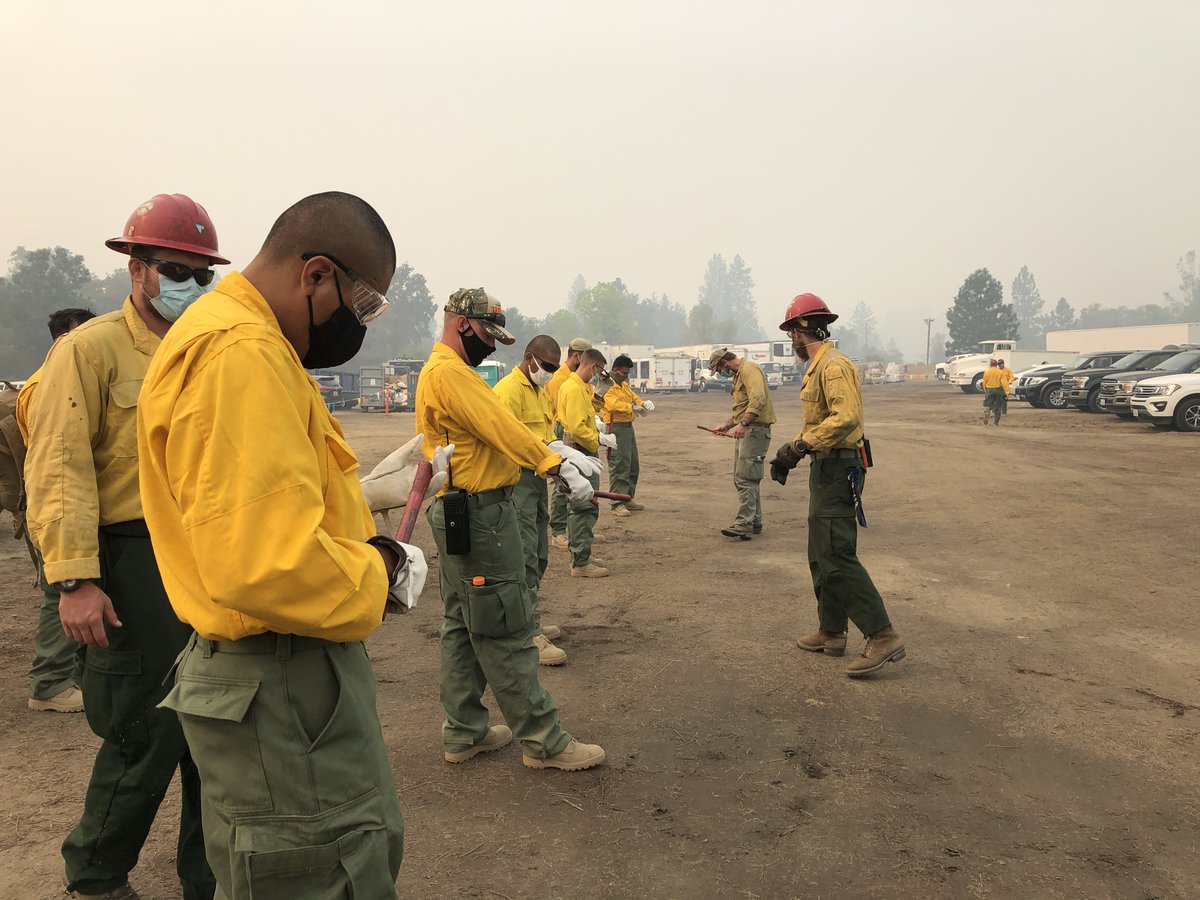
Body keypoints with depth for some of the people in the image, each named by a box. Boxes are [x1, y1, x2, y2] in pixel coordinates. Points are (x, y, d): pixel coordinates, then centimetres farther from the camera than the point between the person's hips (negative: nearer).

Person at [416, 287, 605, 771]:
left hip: (462, 516, 11)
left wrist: (554, 450, 4)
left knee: (463, 625, 15)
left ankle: (464, 732, 26)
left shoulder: (449, 371, 18)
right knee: (506, 630, -4)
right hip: (477, 516, -11)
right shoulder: (448, 373, -16)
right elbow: (500, 427, -25)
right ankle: (544, 741, 5)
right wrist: (556, 467, -28)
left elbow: (495, 427, 14)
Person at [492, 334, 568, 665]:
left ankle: (529, 622, 27)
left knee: (539, 556, 15)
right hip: (518, 479, -10)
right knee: (525, 558, -11)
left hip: (537, 479, 10)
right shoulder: (509, 389, -13)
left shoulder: (541, 390, 19)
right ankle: (528, 637, -8)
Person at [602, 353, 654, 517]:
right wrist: (632, 407, -30)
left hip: (628, 427, 10)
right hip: (616, 428, -10)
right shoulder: (607, 386, -11)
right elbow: (613, 403, -25)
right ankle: (617, 504, -7)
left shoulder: (624, 385, 19)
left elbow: (633, 396, 15)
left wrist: (643, 403, -7)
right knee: (619, 467, -10)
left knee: (632, 466, 15)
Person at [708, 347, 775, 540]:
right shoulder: (739, 374, 22)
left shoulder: (749, 369, -11)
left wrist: (743, 423, -33)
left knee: (746, 479, -14)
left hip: (755, 431, -11)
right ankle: (755, 522, 19)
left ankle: (743, 525, -16)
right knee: (742, 478, 13)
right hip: (745, 431, 11)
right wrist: (725, 426, 21)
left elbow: (758, 398, -26)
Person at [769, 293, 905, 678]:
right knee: (821, 556, 15)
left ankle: (882, 636, -8)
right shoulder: (818, 367, 18)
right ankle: (831, 633, 24)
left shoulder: (833, 365, -15)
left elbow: (845, 417, -28)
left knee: (837, 556, -12)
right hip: (826, 469, 11)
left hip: (837, 470, -11)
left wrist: (800, 445, -26)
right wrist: (792, 451, 16)